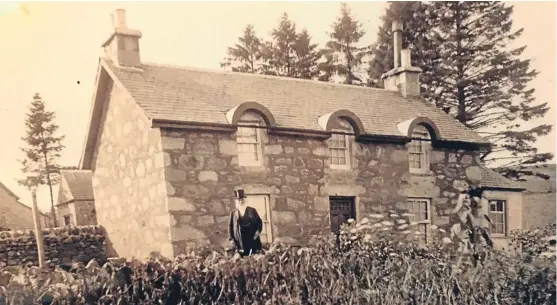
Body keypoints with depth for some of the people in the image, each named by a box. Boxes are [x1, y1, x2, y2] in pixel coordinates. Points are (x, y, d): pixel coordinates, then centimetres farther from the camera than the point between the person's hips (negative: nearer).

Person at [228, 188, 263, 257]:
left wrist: (257, 232, -8)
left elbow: (259, 222, 6)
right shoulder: (233, 213, 6)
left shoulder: (252, 210, 5)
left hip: (253, 241, 0)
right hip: (241, 243, 0)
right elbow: (230, 227, 7)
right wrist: (232, 240, -1)